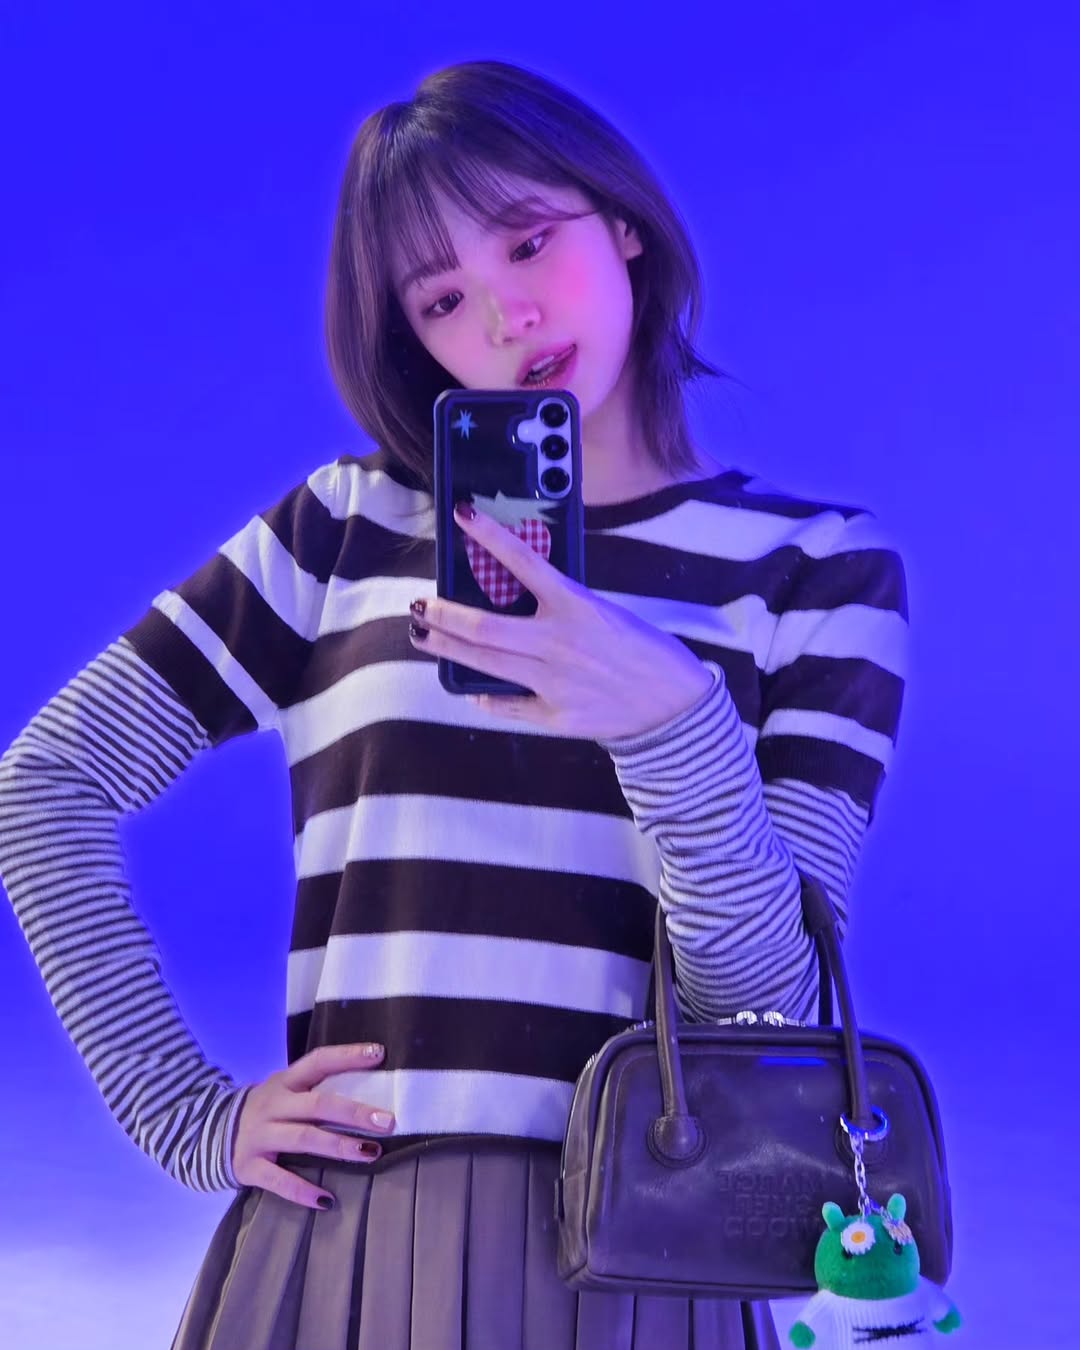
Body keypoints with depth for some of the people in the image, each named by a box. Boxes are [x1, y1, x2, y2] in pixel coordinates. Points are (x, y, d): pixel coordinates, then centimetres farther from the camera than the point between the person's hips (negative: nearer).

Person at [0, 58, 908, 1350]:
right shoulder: (350, 529, 5)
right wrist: (187, 1114, 0)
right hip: (333, 1240, 1)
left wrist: (672, 720, -23)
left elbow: (769, 991, -6)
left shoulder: (817, 566, 3)